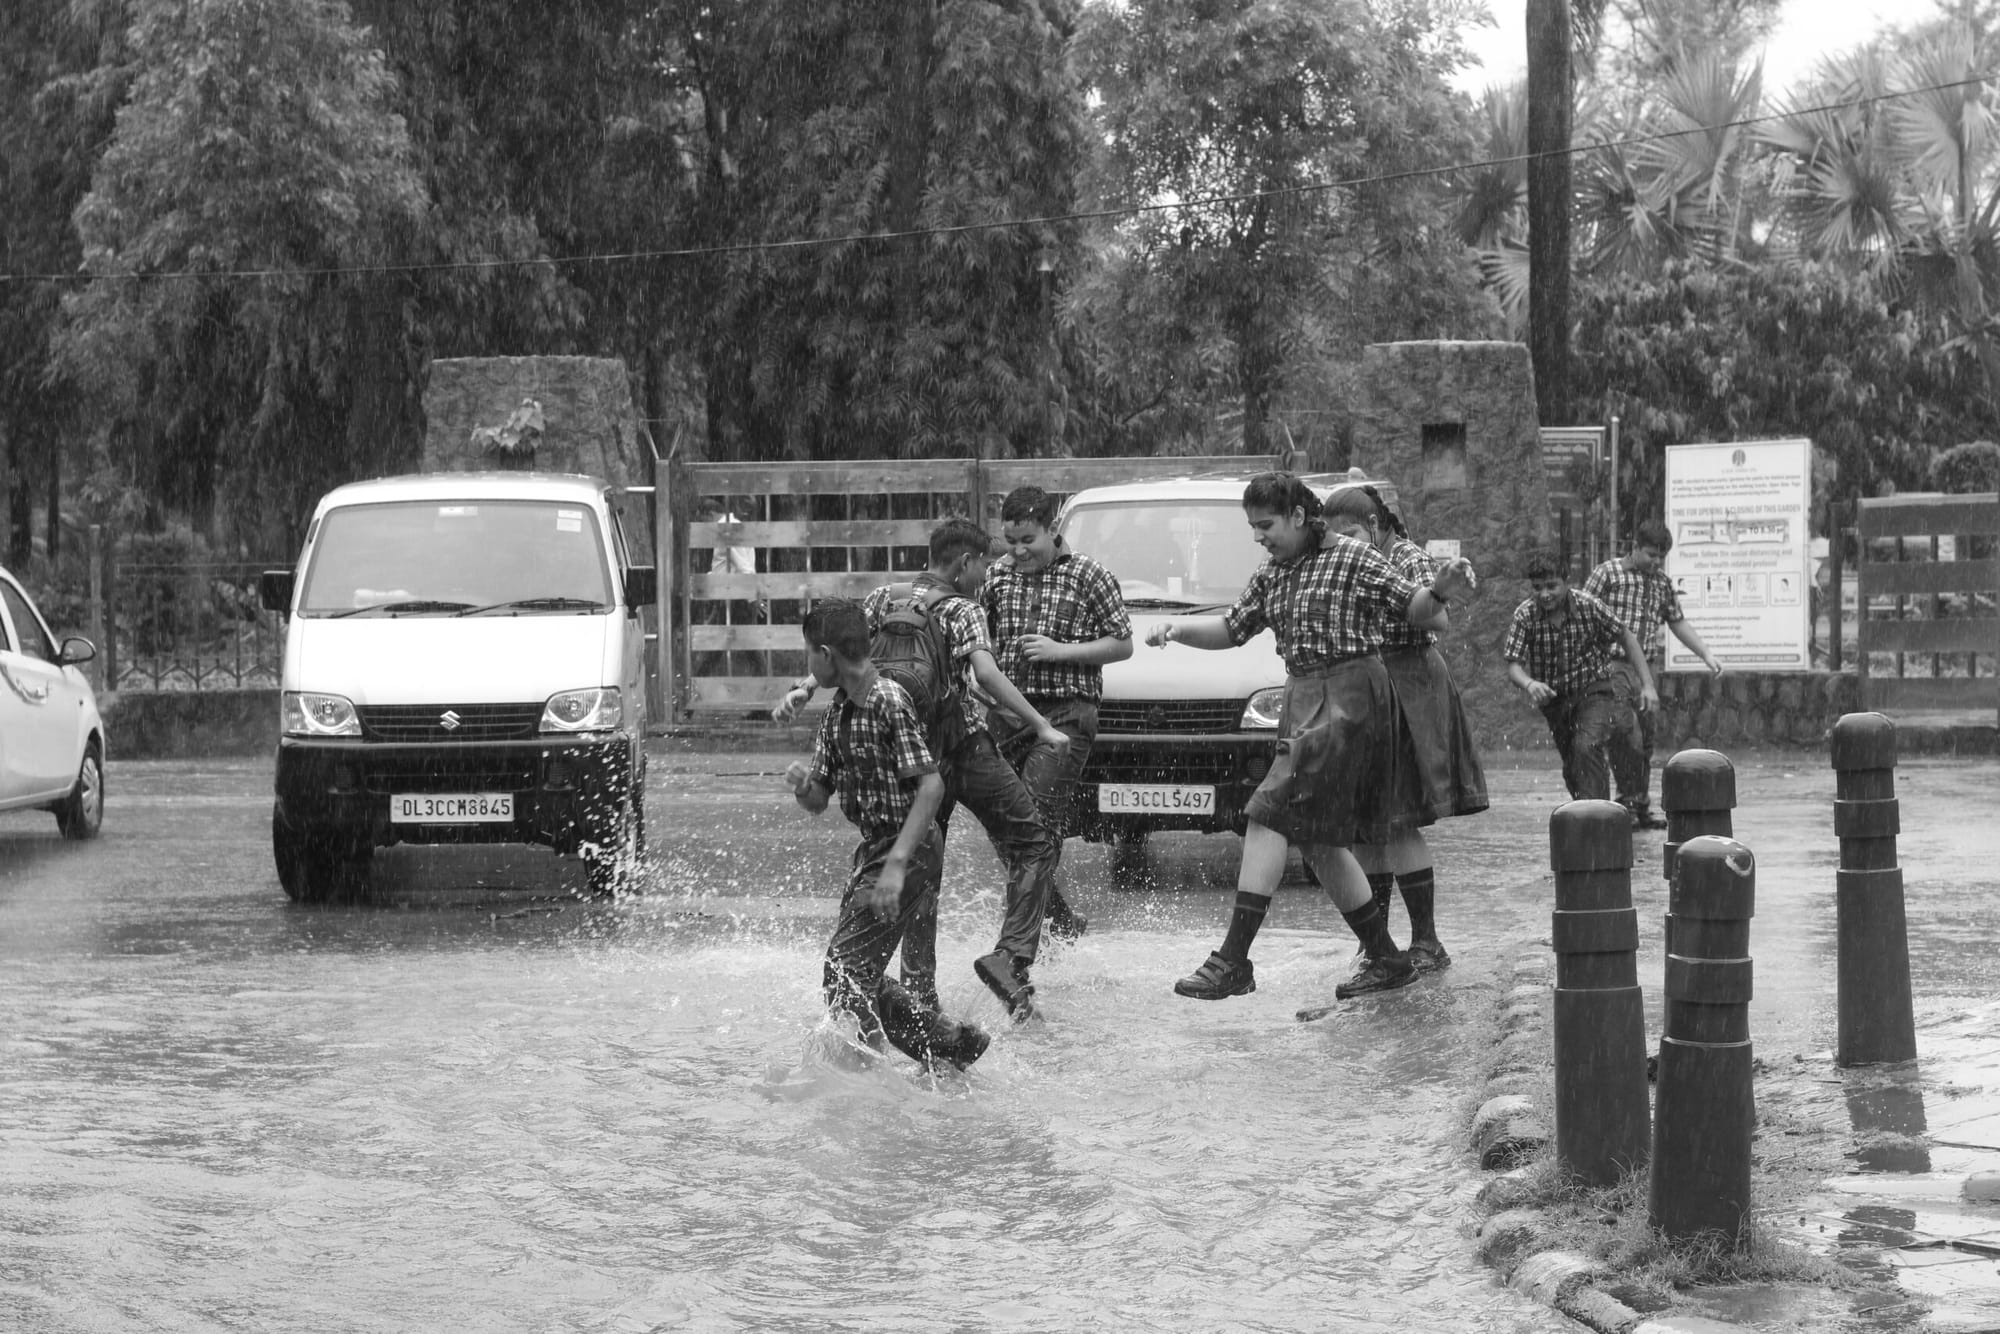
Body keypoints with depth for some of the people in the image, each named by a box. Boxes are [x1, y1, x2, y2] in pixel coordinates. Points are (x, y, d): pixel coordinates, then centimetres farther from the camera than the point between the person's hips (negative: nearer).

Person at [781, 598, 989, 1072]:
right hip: (873, 850, 9)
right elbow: (818, 801, 13)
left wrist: (896, 865, -28)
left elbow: (931, 786, -23)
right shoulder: (837, 714, 9)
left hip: (910, 852, -9)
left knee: (844, 967, -14)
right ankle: (953, 1045, 21)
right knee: (862, 977, 11)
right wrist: (801, 783, -12)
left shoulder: (890, 703, -17)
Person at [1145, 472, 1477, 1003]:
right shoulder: (1270, 578, 15)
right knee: (1318, 839, 9)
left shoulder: (1354, 558, -5)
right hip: (1303, 700, 8)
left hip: (1348, 699, -8)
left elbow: (1411, 608, -1)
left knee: (1268, 819, -15)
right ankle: (1387, 960, 18)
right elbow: (1232, 629, 22)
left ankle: (1233, 960, -18)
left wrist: (1440, 591, -22)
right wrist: (1176, 628, 6)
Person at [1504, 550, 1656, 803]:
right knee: (1572, 770, 11)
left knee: (1587, 747, -27)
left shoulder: (1588, 606, -16)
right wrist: (1529, 684, -41)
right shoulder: (1525, 615, -14)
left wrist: (1647, 685, -6)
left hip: (1595, 689, -3)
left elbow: (1626, 638, -3)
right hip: (1555, 697, 3)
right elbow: (1513, 665, -18)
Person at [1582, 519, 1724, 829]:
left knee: (1646, 739, 5)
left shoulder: (1663, 583, 14)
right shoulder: (1606, 574, -2)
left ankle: (1641, 806, 14)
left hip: (1649, 667, 5)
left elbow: (1678, 623, 23)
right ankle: (1628, 798, -5)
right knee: (1628, 735, -16)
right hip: (1615, 665, -5)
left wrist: (1706, 654, 16)